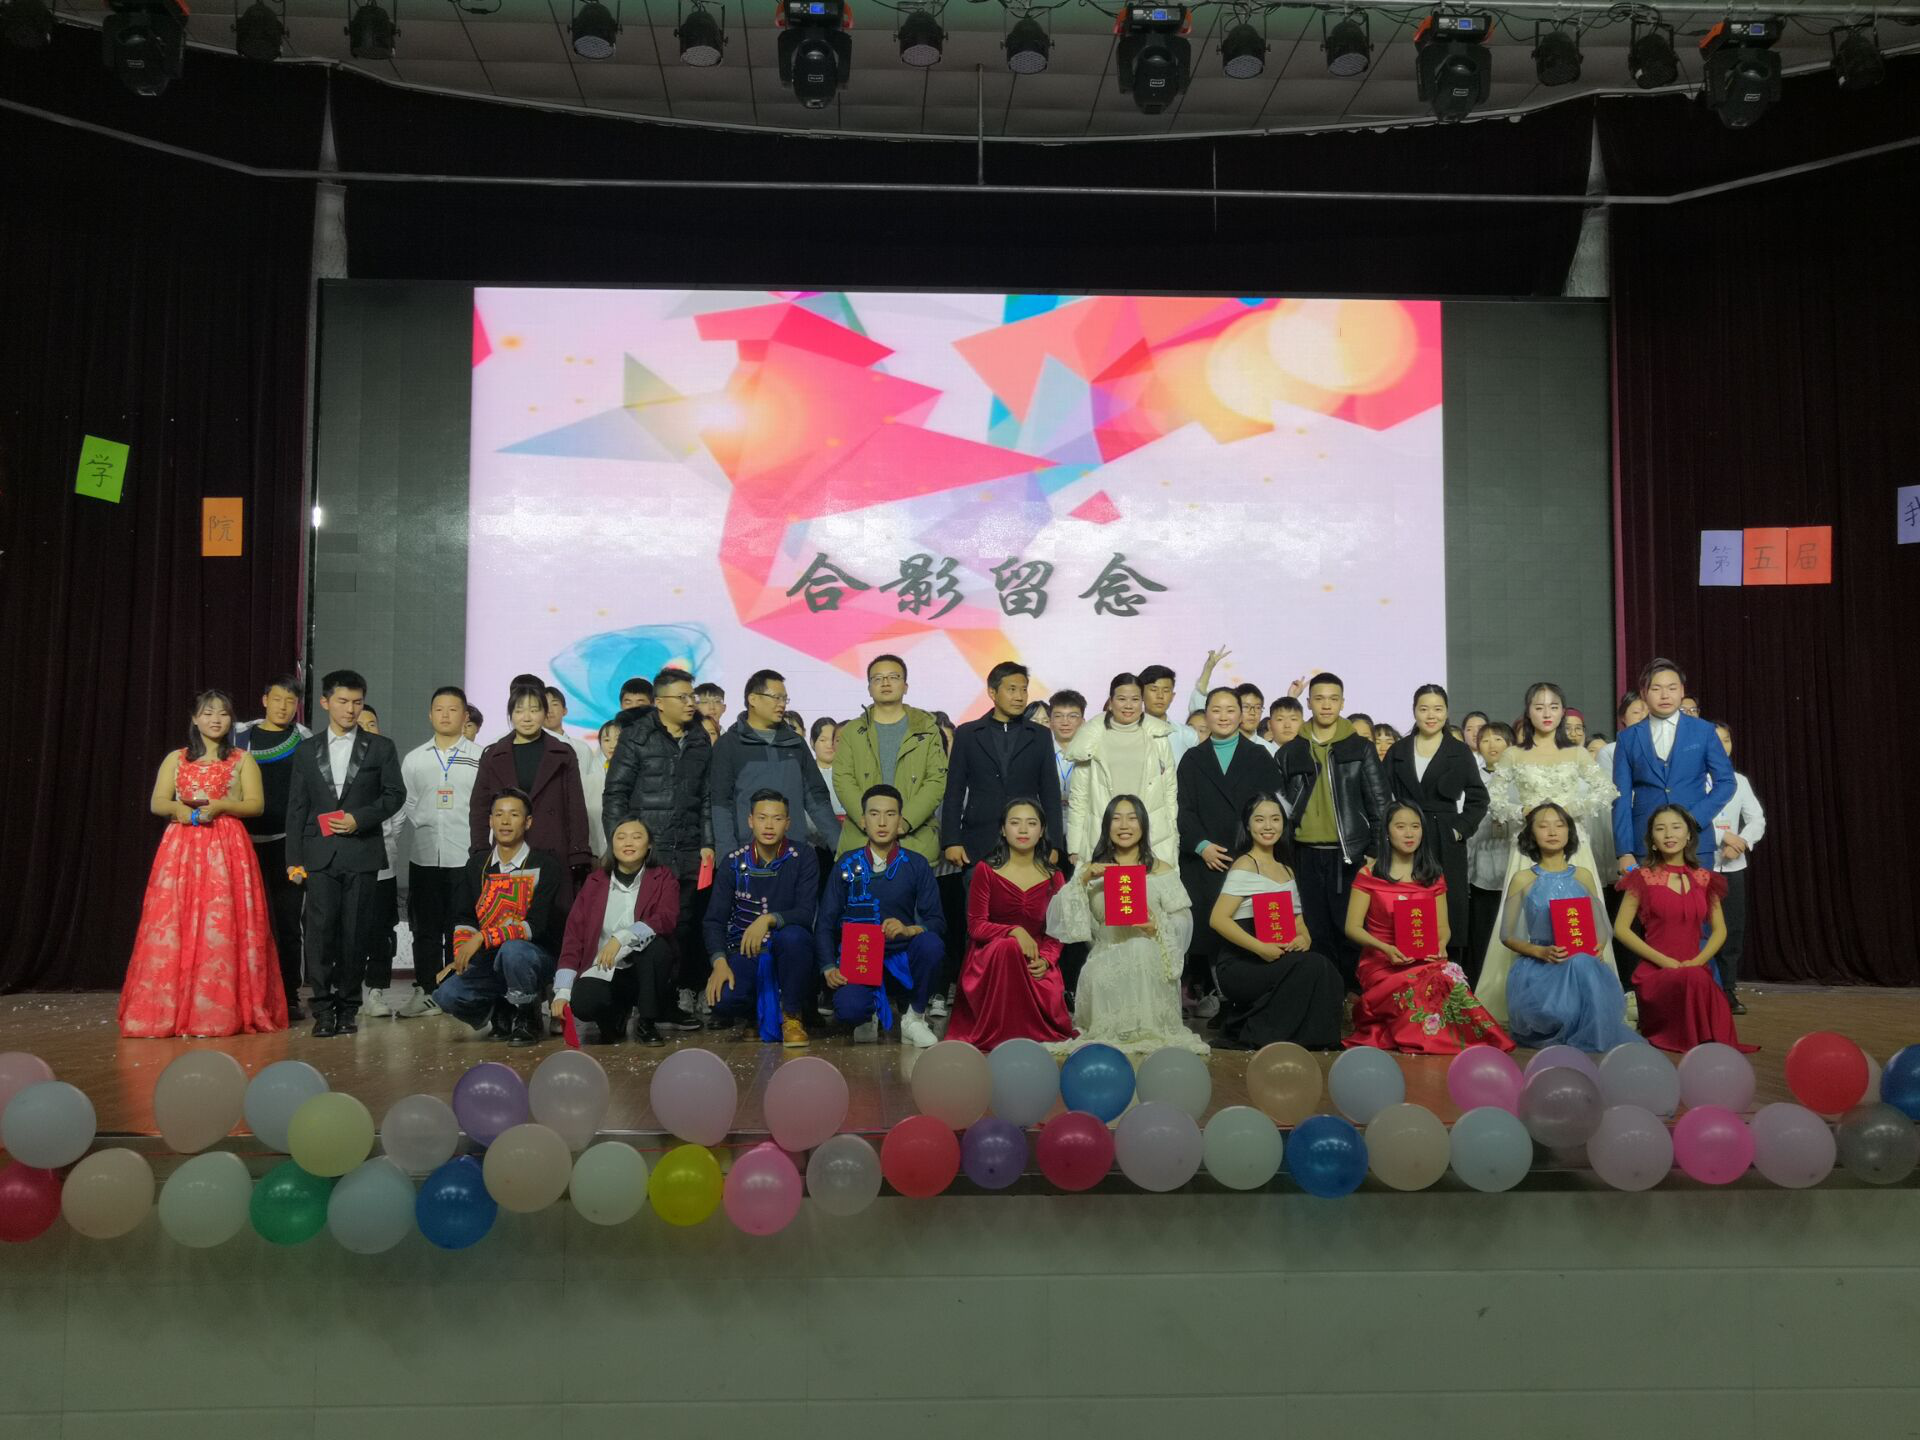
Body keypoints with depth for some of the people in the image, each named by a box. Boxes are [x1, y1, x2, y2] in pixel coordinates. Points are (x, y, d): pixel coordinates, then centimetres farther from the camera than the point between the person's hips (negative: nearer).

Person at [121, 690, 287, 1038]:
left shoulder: (243, 759, 10)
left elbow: (256, 804, 2)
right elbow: (156, 803, 11)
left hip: (227, 850, -2)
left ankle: (226, 1012, -4)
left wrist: (220, 806, -13)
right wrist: (178, 807, -10)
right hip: (180, 849, 2)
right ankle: (170, 1012, 0)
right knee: (173, 926, -5)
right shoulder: (176, 759, 16)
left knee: (223, 927, -7)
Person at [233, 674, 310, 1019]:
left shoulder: (305, 741, 5)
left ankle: (288, 997, 8)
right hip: (247, 843, 1)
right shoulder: (241, 736, 8)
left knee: (287, 923, 2)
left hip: (287, 844, -1)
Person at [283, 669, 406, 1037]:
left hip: (362, 853, -1)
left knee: (356, 933, 0)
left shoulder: (380, 747, 8)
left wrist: (360, 818, -10)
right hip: (320, 853, 1)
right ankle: (323, 1009, -1)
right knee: (320, 930, -6)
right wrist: (294, 859, 3)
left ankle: (348, 1008, 10)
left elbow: (395, 794, 5)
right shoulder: (307, 750, 12)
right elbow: (297, 807, 10)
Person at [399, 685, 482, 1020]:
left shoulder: (479, 757, 2)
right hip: (424, 855, 3)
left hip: (465, 855, -3)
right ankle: (425, 991, 15)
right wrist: (425, 827, -1)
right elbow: (408, 806, 11)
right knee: (426, 927, 7)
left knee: (460, 928, 1)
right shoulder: (414, 759, 12)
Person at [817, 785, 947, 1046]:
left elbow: (937, 923, -3)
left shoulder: (916, 865, 3)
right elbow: (826, 924, 4)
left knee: (931, 944, -32)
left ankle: (914, 1018, -5)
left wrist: (909, 929, -25)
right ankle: (873, 1013, 9)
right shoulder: (846, 865, 5)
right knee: (848, 1009, -32)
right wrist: (829, 968, -12)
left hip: (902, 959, 1)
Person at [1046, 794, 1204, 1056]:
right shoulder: (1092, 870, 15)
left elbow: (1183, 920, 4)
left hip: (1149, 961, 0)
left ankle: (1146, 1031, -12)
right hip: (1105, 959, 0)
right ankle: (1107, 1033, -8)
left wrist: (1157, 927, -17)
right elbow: (1061, 912, 2)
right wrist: (1083, 880, -13)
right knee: (1101, 978, -33)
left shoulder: (1162, 870, 11)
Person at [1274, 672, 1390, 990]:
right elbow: (1278, 803, 12)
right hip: (1307, 856, 2)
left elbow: (1378, 804, 1)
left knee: (1350, 930, -1)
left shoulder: (1361, 748, 2)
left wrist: (1374, 853, -4)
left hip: (1348, 855, -2)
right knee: (1316, 933, 6)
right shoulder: (1291, 751, 8)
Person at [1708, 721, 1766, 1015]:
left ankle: (1729, 991, 10)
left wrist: (1741, 843, -13)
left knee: (1733, 929, 3)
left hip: (1732, 865, 4)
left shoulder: (1739, 781, 13)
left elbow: (1757, 820, 5)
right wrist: (1724, 837, -18)